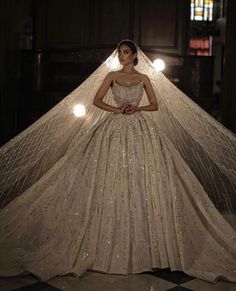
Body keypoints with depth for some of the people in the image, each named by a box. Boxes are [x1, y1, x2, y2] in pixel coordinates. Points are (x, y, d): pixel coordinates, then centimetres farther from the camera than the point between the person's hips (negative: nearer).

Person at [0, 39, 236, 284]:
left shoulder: (143, 78, 8)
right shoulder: (112, 76, 9)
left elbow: (155, 105, 8)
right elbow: (97, 100, 5)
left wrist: (137, 108, -9)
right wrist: (116, 109, -10)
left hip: (141, 129, 0)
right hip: (116, 129, 0)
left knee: (140, 178, -5)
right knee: (113, 179, -3)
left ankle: (143, 234, 5)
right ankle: (114, 236, 6)